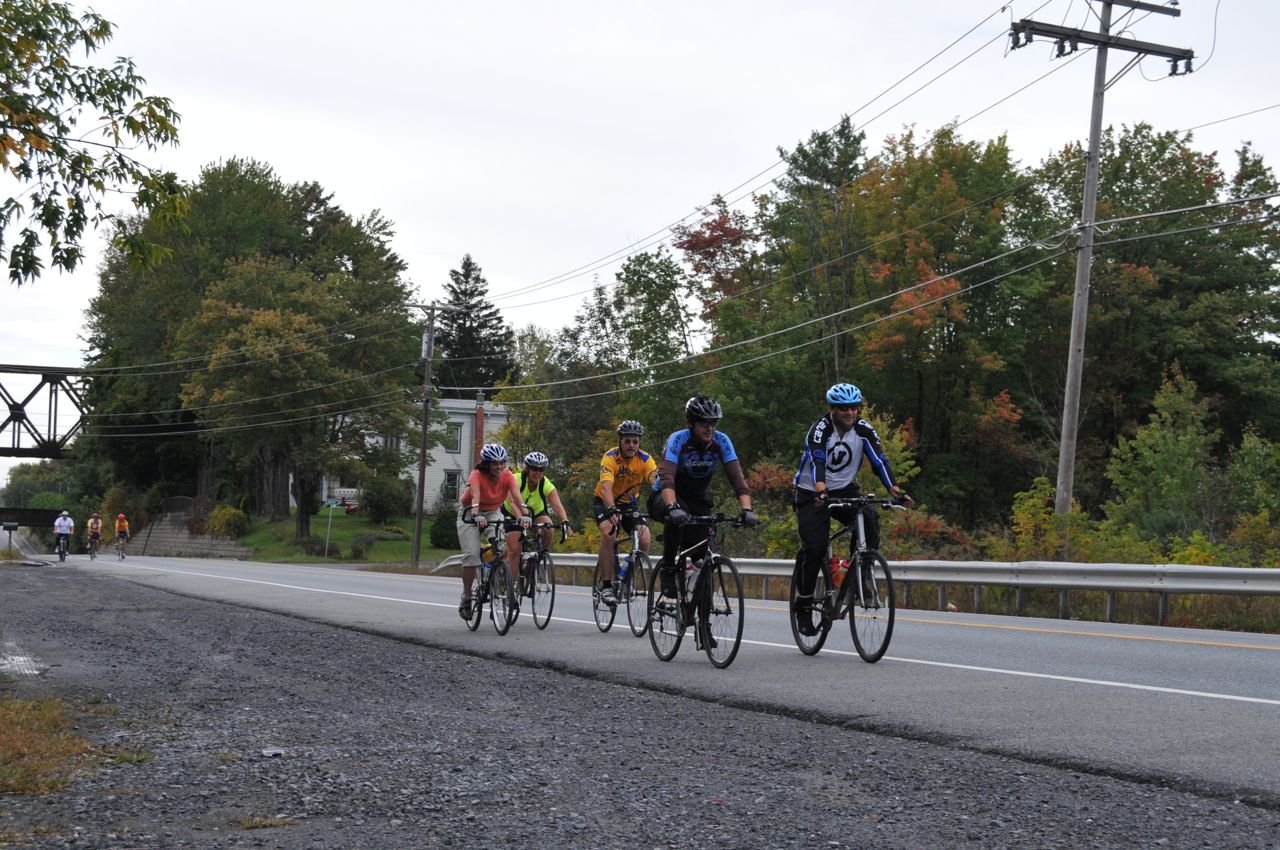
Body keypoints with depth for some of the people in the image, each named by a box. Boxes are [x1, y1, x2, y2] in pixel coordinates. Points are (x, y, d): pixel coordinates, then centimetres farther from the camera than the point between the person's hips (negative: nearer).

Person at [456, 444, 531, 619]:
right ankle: (466, 599, -4)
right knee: (471, 554, -15)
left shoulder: (507, 475, -19)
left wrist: (525, 515, -52)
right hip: (469, 513, -3)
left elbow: (517, 496, -34)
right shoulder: (477, 475, -28)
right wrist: (476, 516, -63)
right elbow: (475, 497, -45)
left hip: (493, 512, 3)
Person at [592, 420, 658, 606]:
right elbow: (606, 487, -39)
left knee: (644, 539, -19)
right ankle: (606, 585, -24)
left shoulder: (645, 459, -17)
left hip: (630, 503, 3)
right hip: (604, 502, -3)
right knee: (608, 532, -32)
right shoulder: (610, 457, -25)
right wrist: (612, 510, -57)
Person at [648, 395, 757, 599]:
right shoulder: (678, 440, -26)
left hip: (697, 500, 4)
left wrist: (746, 509, -39)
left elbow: (737, 476, -23)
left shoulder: (721, 441, -15)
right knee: (677, 515, -39)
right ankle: (667, 567, -21)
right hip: (664, 497, -4)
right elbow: (666, 476, -39)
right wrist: (672, 507, -57)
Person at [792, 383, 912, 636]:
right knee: (814, 548, -17)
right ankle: (803, 605, 0)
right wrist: (820, 489, -58)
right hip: (813, 494, -3)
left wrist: (894, 489, -38)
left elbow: (879, 460, -21)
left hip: (845, 490, 3)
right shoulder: (820, 429, -21)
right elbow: (817, 461, -38)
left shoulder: (864, 429, -10)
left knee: (870, 518, -26)